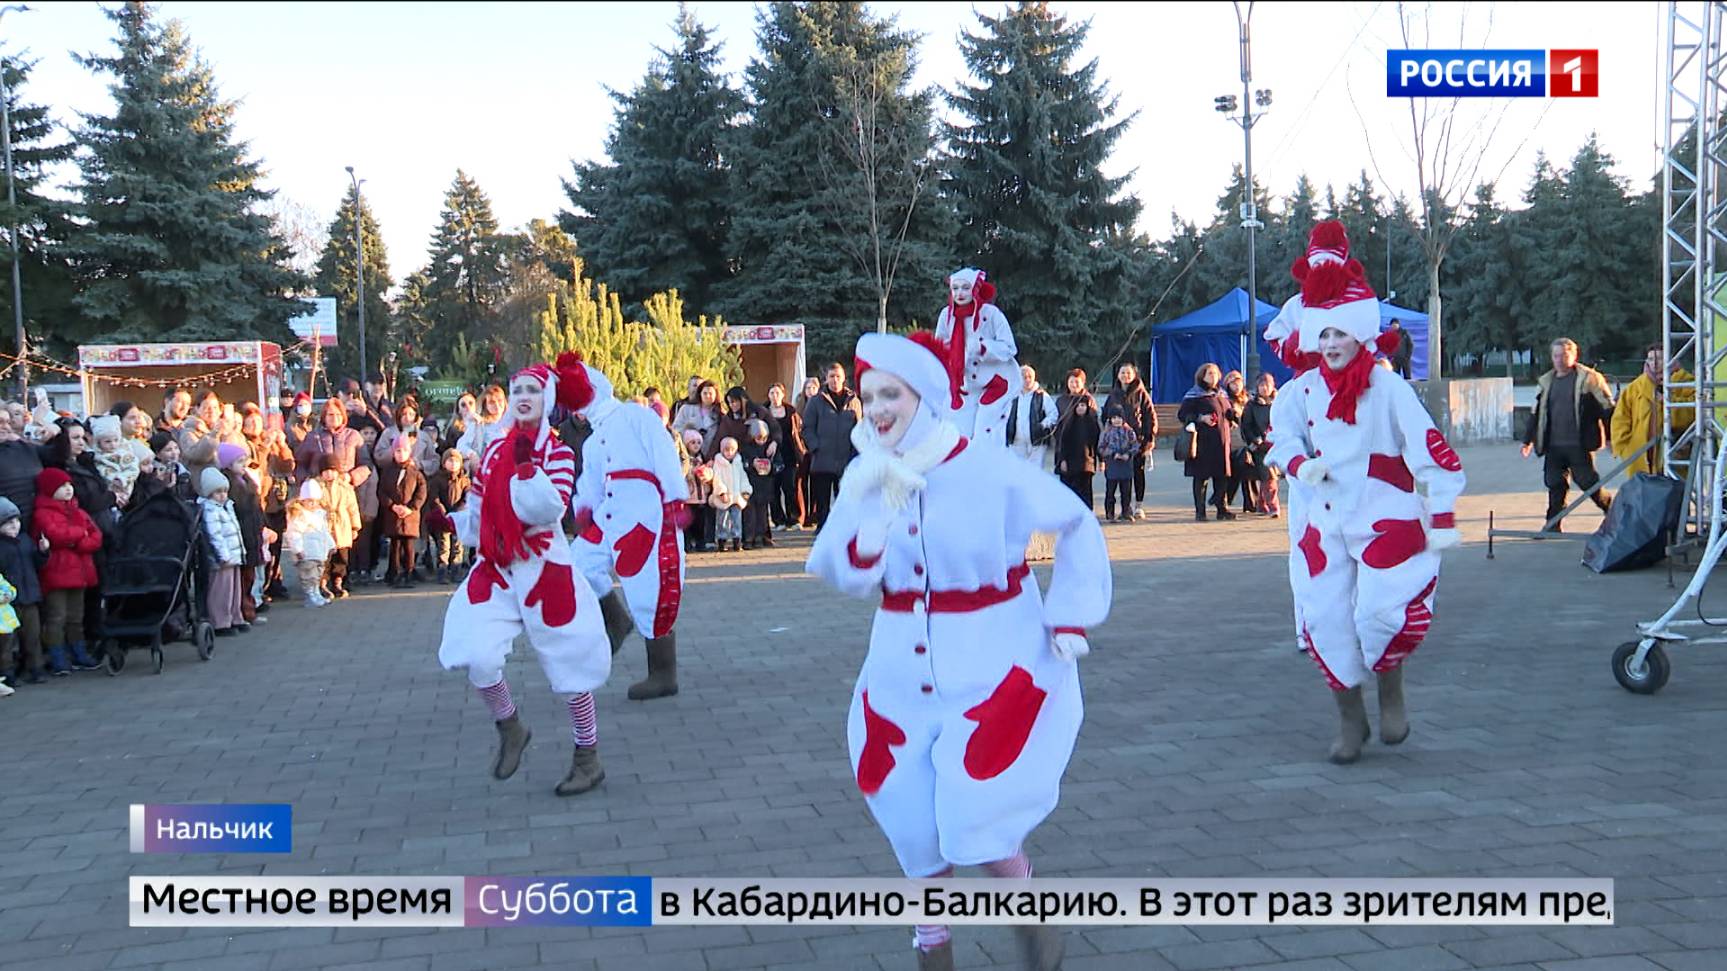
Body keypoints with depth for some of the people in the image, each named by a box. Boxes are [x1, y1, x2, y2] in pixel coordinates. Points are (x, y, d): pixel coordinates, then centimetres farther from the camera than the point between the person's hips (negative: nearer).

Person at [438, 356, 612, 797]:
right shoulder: (494, 450, 8)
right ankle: (509, 730, 15)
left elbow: (549, 510, -20)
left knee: (569, 663, 3)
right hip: (496, 569, 4)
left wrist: (527, 467, -26)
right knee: (477, 658, -13)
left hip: (545, 569, -4)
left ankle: (588, 759, 21)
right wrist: (453, 521, 2)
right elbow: (477, 509, 20)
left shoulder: (558, 453, -5)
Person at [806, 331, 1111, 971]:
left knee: (977, 823, -13)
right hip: (903, 674, 4)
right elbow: (848, 578, -6)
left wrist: (1069, 618, -8)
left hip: (992, 671, -4)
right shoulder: (864, 478, -2)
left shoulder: (990, 471, -14)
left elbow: (1076, 528, -4)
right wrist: (875, 512, -22)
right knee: (913, 820, 7)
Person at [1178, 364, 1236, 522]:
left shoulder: (1221, 395, 18)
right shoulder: (1194, 395, -3)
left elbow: (1227, 412, 32)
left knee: (1222, 476, 5)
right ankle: (1200, 511, 2)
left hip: (1221, 441, 6)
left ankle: (1222, 508, 12)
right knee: (1201, 477, -3)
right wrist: (1200, 418, -19)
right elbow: (1182, 414, -8)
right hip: (1203, 442, -6)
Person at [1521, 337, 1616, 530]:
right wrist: (1528, 440, 18)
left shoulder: (1589, 378, -3)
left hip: (1580, 444, -5)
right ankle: (1552, 525, 13)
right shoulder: (1546, 382, 14)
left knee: (1588, 482, -4)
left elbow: (1606, 408, -4)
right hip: (1553, 446, 5)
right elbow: (1536, 413, 21)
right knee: (1555, 484, 6)